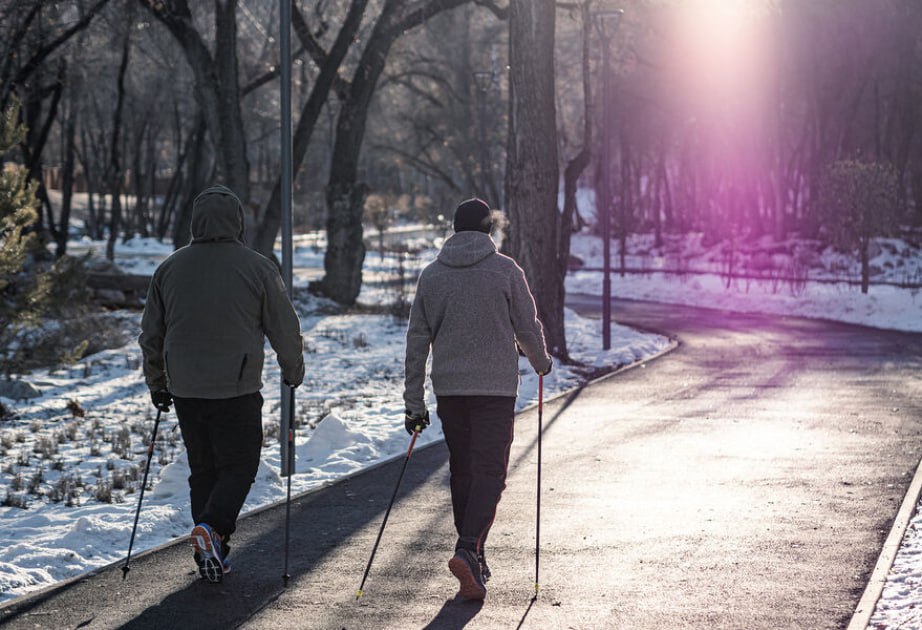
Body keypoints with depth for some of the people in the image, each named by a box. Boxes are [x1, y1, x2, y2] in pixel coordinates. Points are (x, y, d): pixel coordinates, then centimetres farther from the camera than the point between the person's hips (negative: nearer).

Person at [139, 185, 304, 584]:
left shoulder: (170, 268, 5)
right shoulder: (256, 268, -6)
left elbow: (151, 334, 12)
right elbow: (284, 328, 0)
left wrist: (157, 384, 23)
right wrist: (294, 372, 16)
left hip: (185, 389, 4)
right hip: (237, 389, -4)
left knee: (202, 469, 13)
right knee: (239, 465, 5)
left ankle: (211, 554, 11)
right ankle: (212, 528, -18)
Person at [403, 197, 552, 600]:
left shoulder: (431, 275, 6)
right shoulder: (505, 270, -4)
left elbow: (417, 341, 6)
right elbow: (528, 328, 1)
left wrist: (414, 403, 9)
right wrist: (541, 362, 23)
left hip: (449, 389, 4)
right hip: (496, 387, -4)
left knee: (461, 472, 14)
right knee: (490, 472, -4)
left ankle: (474, 561, 21)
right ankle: (468, 551, -23)